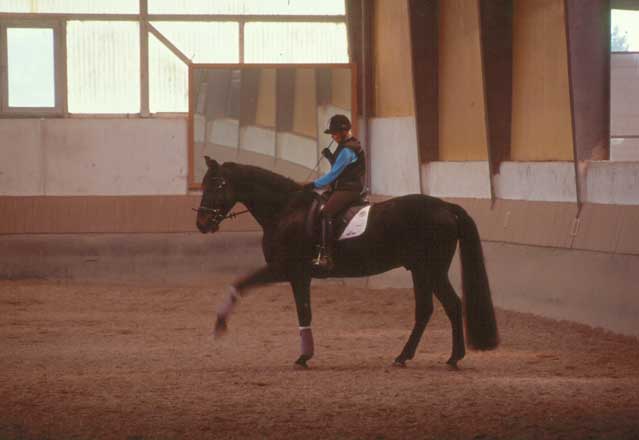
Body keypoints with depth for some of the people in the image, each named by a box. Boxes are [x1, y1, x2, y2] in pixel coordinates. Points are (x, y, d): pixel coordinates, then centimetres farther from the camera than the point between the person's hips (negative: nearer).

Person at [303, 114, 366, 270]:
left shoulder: (347, 150, -15)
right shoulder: (347, 146, 18)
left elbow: (334, 174, -18)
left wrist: (314, 185, -15)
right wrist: (330, 157, 11)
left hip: (347, 190, -11)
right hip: (341, 188, 11)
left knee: (326, 212, -31)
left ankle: (325, 256, -41)